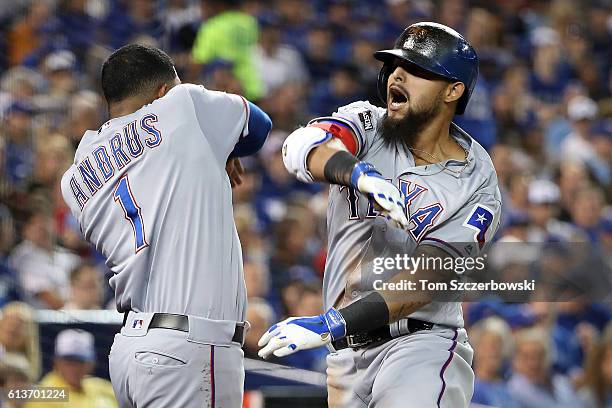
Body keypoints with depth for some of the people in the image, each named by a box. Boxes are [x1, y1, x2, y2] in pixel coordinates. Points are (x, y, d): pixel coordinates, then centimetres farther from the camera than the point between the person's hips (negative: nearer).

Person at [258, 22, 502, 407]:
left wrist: (331, 325, -26)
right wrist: (358, 173, -41)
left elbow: (426, 279, -16)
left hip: (422, 344, -4)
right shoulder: (365, 124, 4)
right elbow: (302, 147, -19)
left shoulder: (478, 187, -5)